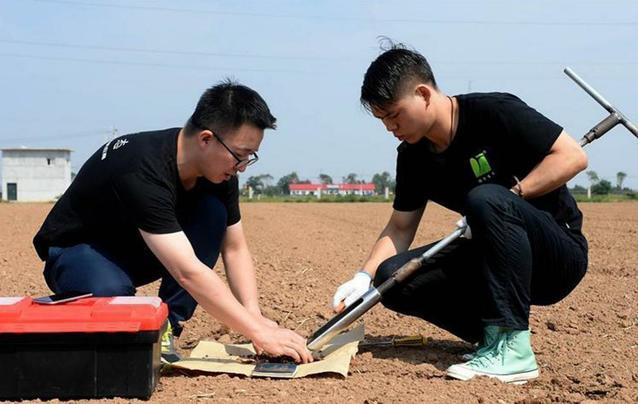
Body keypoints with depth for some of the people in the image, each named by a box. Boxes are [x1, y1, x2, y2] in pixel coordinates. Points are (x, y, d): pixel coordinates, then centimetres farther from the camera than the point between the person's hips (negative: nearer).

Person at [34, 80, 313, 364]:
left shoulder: (219, 171, -14)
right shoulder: (143, 171, -37)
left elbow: (235, 249, -5)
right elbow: (188, 272, -41)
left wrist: (255, 317, -19)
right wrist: (260, 334, -40)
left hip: (136, 250, 7)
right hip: (76, 252, -6)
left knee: (213, 212, -20)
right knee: (110, 293, -41)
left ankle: (165, 329, -14)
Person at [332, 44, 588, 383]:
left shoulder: (494, 112, -16)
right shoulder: (412, 156, 3)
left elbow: (573, 156, -18)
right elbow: (400, 228, 8)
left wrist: (510, 195, -23)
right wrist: (364, 277, -7)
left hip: (560, 255, -6)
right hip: (493, 260, 6)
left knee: (484, 198, -36)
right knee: (392, 276, -11)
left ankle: (512, 348, -30)